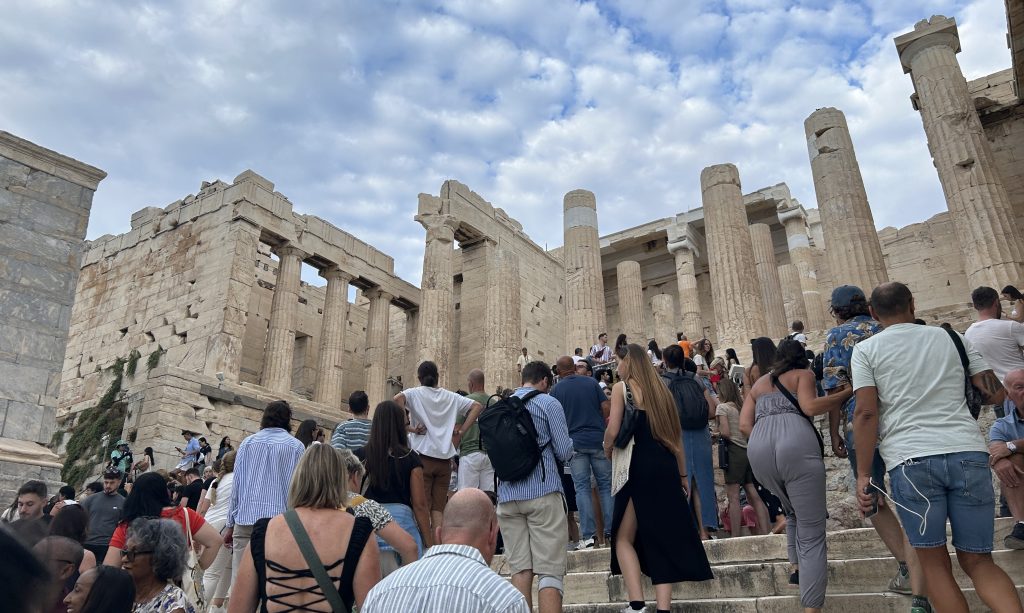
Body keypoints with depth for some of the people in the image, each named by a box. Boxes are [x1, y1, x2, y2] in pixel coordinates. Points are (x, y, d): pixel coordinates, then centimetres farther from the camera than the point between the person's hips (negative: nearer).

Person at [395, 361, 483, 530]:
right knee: (438, 509, 9)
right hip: (445, 459, 3)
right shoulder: (450, 397, 12)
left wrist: (408, 427, -13)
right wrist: (461, 431, 5)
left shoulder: (415, 393, 1)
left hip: (423, 457, -3)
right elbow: (477, 406, 9)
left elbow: (398, 398, -20)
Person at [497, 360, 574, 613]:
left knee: (520, 568, 7)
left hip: (507, 494, 5)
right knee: (550, 570, -2)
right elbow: (565, 452, -4)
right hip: (543, 492, -4)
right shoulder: (548, 403, -1)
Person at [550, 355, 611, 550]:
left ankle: (588, 536, -3)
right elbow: (607, 407, 1)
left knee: (582, 488, 1)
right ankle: (611, 532, 6)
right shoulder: (591, 382, 5)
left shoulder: (556, 389, 0)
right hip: (598, 439, 1)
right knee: (606, 486, 8)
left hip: (575, 443, -1)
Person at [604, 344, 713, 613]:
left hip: (638, 467, -5)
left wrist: (607, 450, 9)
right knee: (664, 540, 9)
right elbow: (675, 436, 15)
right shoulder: (661, 389, 15)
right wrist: (683, 475, 21)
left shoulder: (621, 387, -2)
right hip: (666, 469, 6)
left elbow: (613, 431, -12)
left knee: (624, 538, 6)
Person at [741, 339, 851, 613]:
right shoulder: (803, 374, 20)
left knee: (793, 512, 33)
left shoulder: (757, 384, 31)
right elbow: (810, 407, -1)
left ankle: (797, 568, 37)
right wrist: (847, 392, 8)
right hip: (795, 442, -4)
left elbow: (744, 425, 18)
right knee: (812, 532, 0)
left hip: (758, 448, 4)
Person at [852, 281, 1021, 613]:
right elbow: (997, 393, 14)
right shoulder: (951, 337, 16)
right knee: (978, 560, 12)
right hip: (968, 454, 3)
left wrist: (863, 475, -3)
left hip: (910, 460, -3)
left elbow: (866, 413, -4)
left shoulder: (866, 349, 6)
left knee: (934, 562, 9)